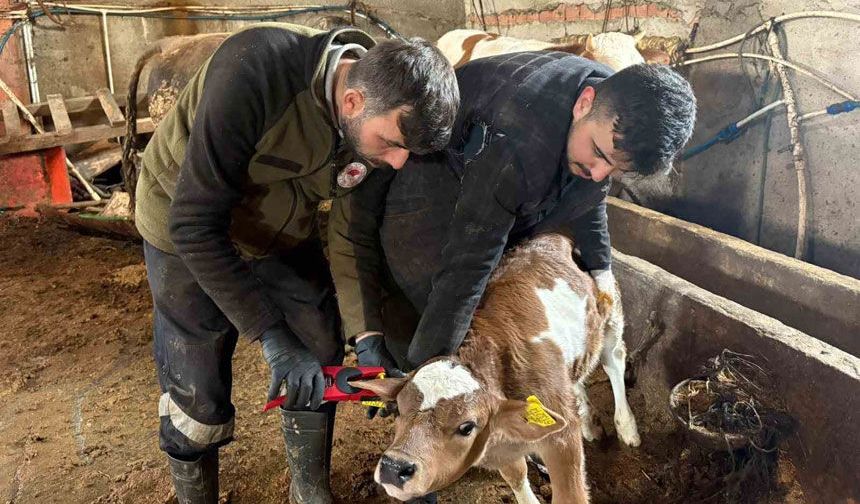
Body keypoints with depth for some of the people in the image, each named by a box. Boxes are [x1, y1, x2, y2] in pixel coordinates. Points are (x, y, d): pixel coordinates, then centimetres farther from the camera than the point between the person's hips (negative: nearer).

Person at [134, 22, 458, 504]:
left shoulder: (384, 120, -21)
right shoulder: (254, 73, -38)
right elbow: (195, 223, -34)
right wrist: (271, 336, -34)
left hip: (284, 231, 5)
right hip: (188, 231, -4)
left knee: (320, 363, 7)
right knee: (198, 394, 1)